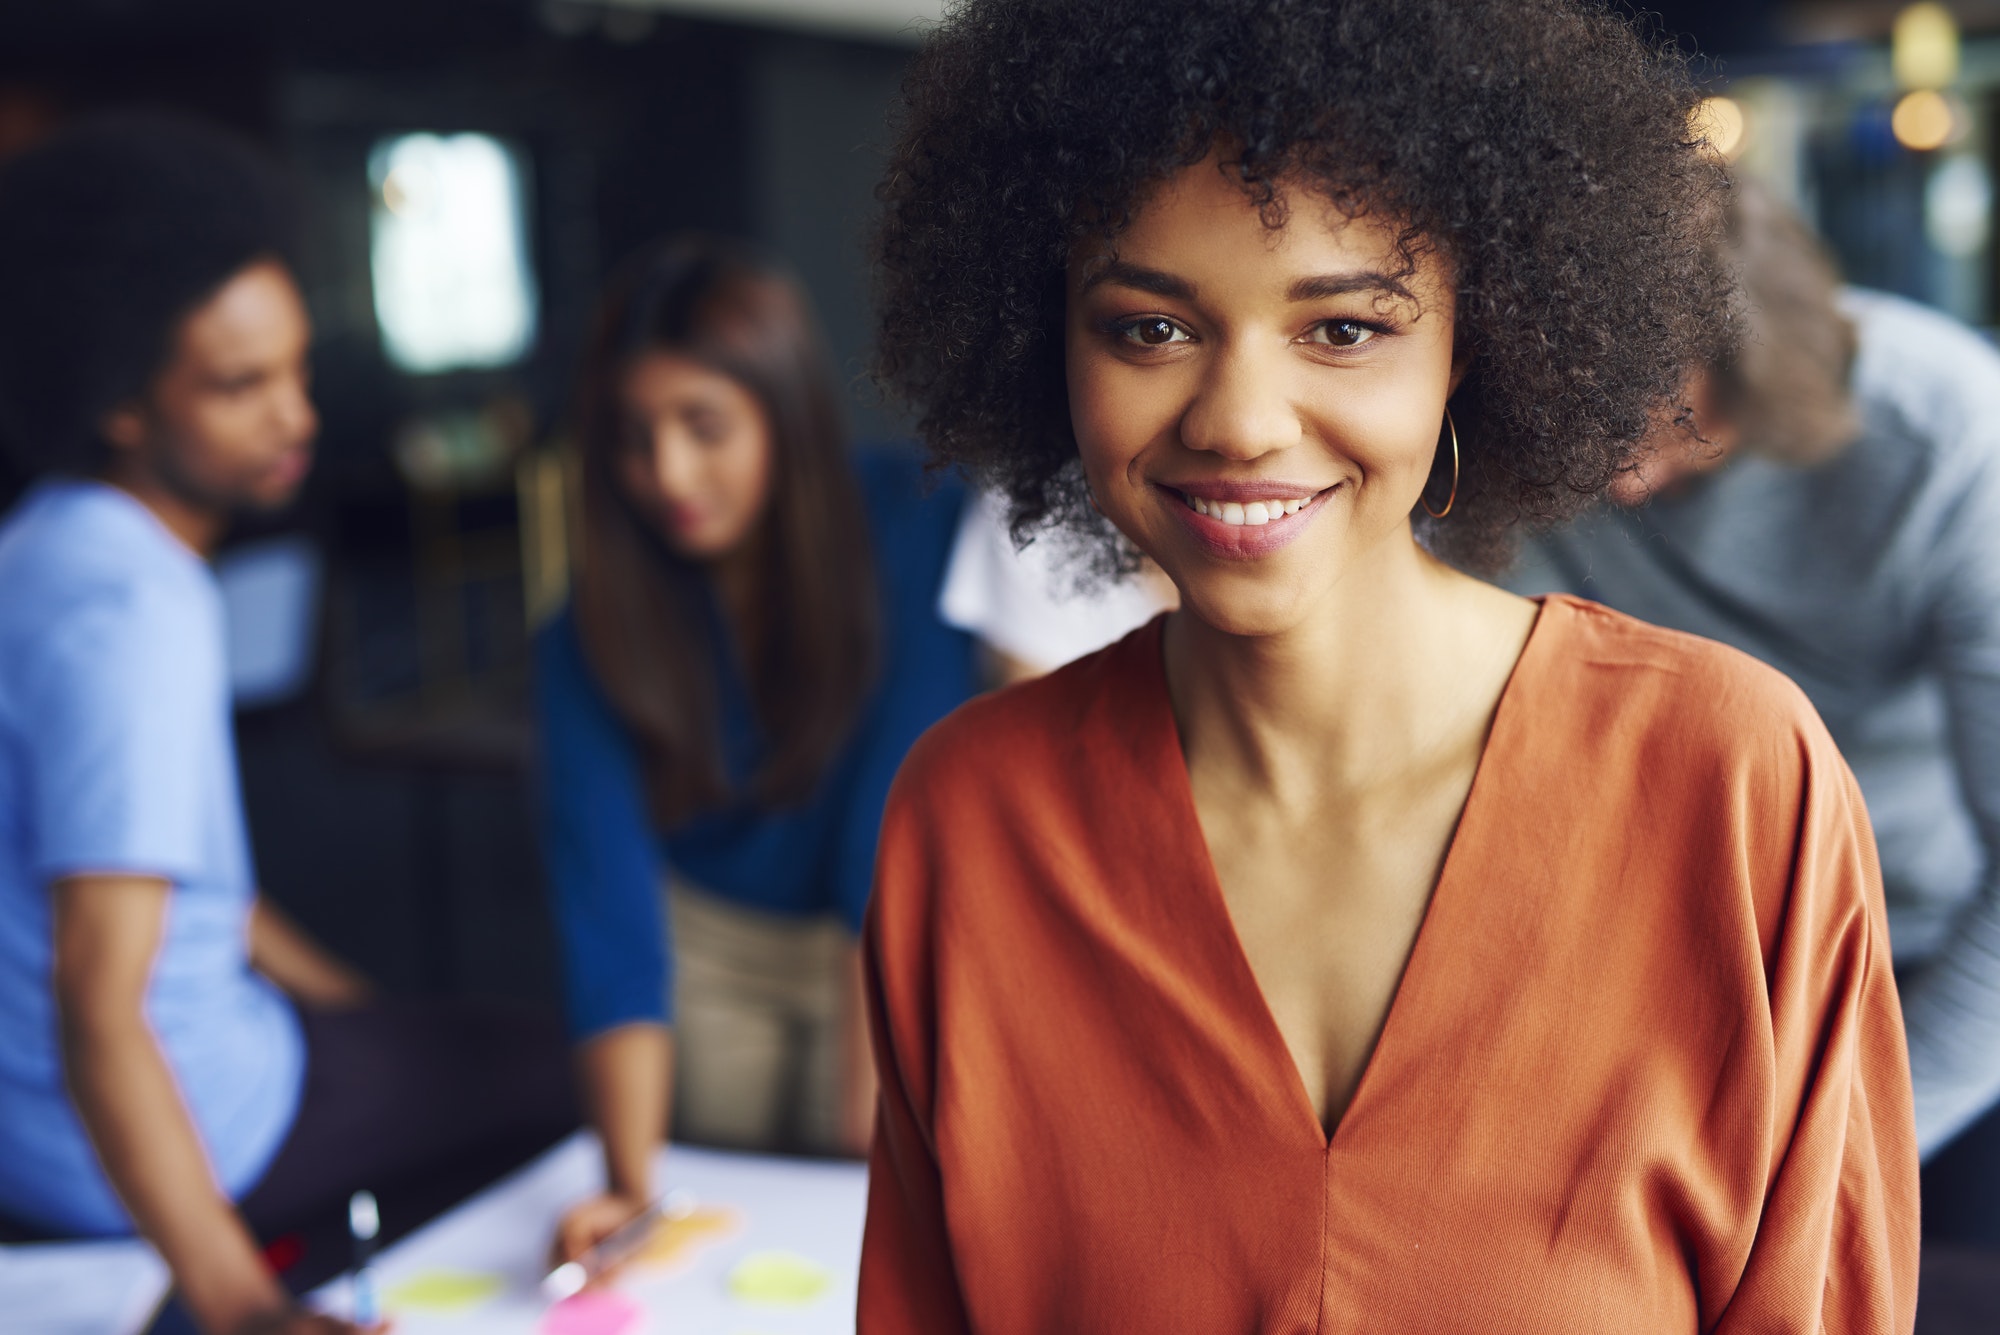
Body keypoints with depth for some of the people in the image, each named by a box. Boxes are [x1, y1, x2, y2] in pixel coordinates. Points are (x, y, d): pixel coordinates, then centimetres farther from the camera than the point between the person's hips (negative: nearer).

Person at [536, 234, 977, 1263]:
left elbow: (900, 834, -26)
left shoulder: (909, 534, -24)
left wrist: (867, 1123, -29)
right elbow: (608, 905, -25)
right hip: (706, 940, 1)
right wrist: (632, 1187, -35)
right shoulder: (591, 635, -19)